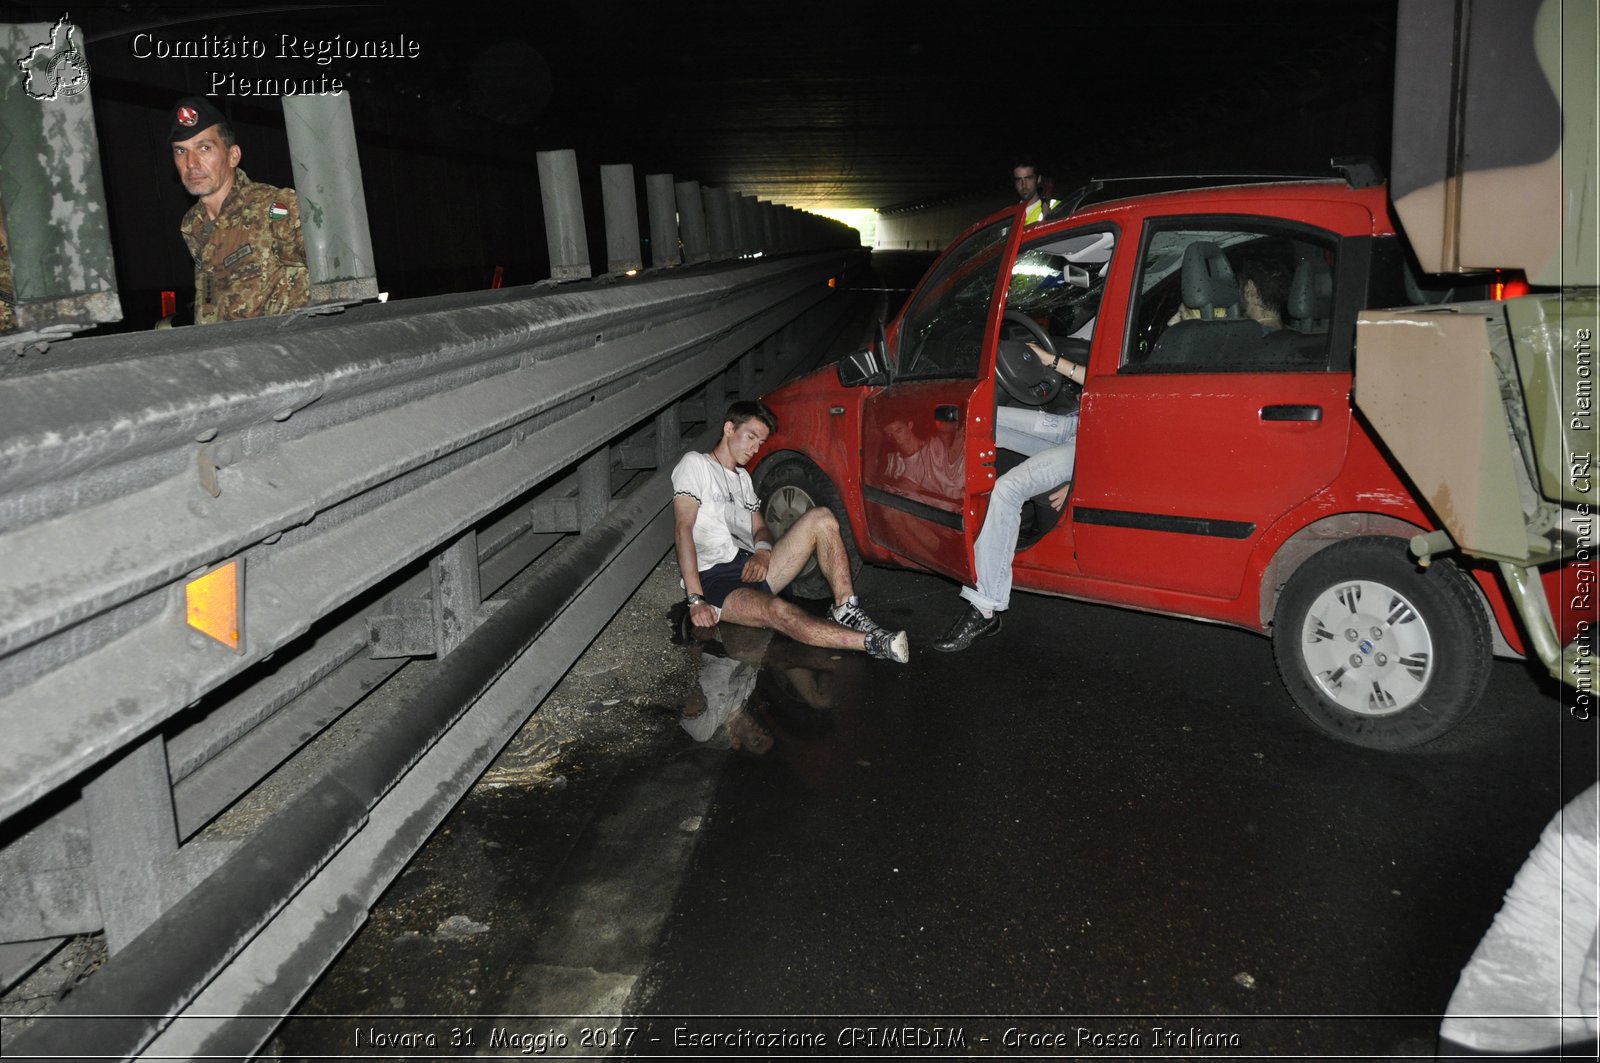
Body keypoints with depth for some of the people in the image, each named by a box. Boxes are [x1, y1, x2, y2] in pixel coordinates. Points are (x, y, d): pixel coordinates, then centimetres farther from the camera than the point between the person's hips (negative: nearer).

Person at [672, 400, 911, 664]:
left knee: (821, 518, -11)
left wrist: (763, 550, -7)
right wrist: (696, 599, -21)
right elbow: (683, 528, -10)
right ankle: (872, 642, -57)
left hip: (753, 568, 8)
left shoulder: (743, 477, 27)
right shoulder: (696, 464, 2)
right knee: (777, 610, -38)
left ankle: (845, 609, -23)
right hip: (716, 578, -8)